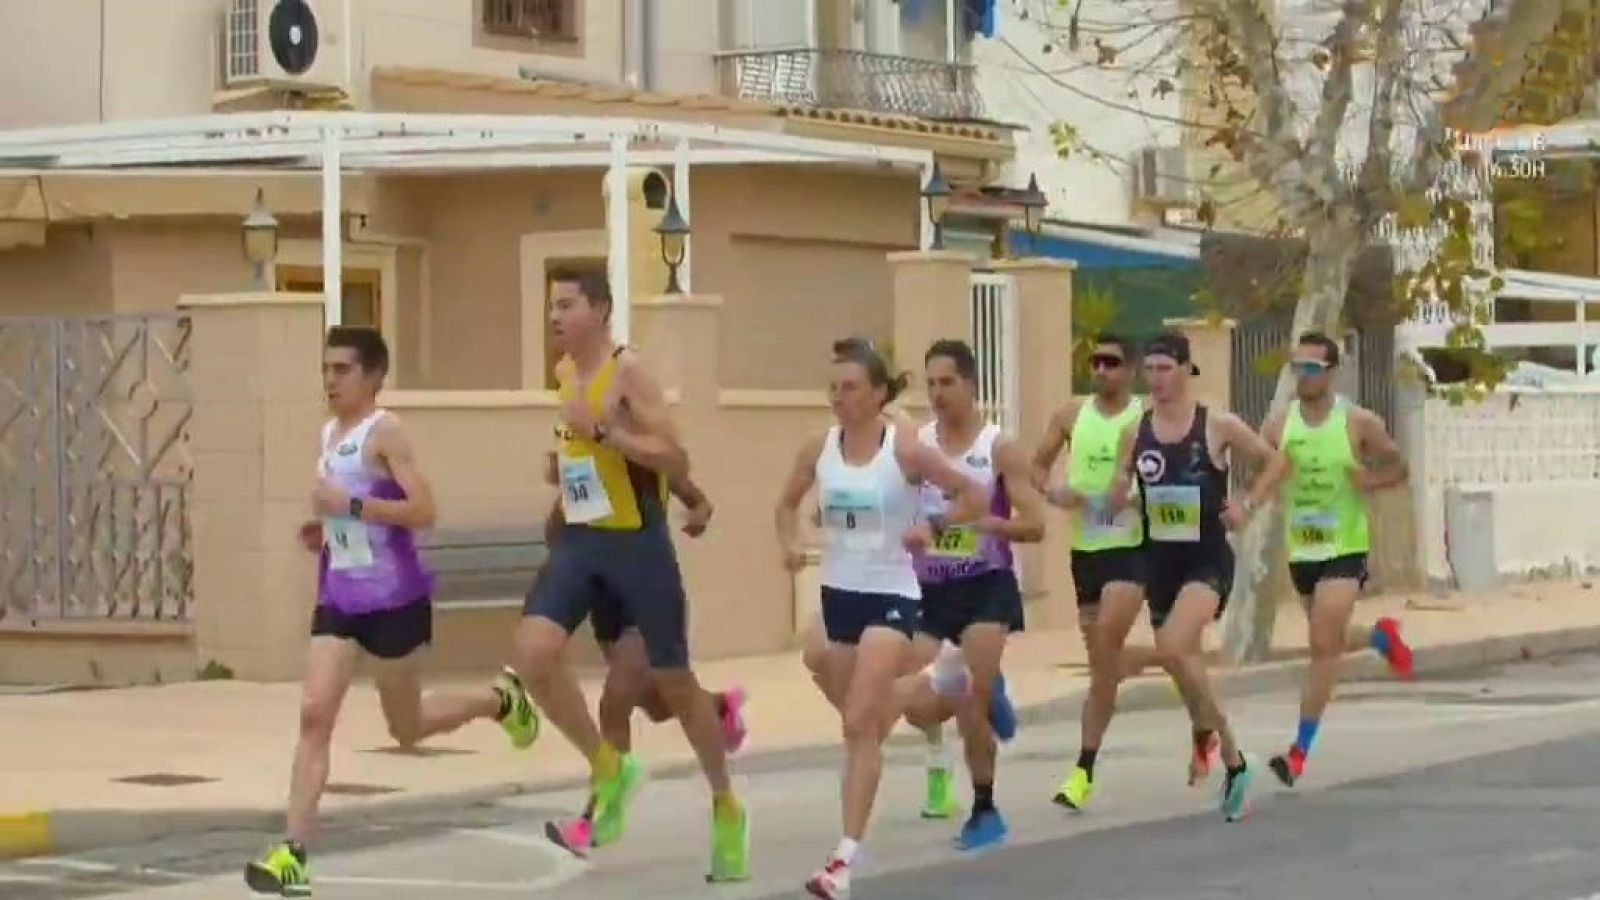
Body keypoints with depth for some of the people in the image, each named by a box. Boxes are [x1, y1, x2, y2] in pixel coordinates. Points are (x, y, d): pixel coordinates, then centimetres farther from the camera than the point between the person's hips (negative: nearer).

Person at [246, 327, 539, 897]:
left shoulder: (385, 433, -12)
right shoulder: (328, 435, 13)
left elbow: (423, 512, -22)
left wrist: (350, 506, -24)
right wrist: (323, 531, 9)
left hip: (393, 599, -7)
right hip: (338, 599, 7)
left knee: (408, 729, 9)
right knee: (314, 714, -9)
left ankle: (500, 700, 38)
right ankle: (293, 854, -14)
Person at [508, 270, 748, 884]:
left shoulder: (628, 371, -14)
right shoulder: (565, 373, 9)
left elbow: (676, 462, -20)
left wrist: (602, 432, -28)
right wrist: (563, 461, 9)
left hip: (637, 543, -6)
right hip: (579, 540, 6)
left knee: (673, 681, 5)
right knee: (532, 652, -17)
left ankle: (725, 808, 25)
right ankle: (609, 767, 3)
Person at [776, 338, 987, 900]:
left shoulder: (906, 450, -11)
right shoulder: (818, 450, 0)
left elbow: (974, 498, -3)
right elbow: (787, 504, 16)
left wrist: (931, 528, -17)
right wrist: (790, 542, -4)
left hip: (890, 595, -5)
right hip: (839, 593, 5)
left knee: (861, 724, -16)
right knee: (858, 722, 16)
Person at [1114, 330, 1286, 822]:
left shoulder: (1218, 426, -6)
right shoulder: (1136, 430, 3)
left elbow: (1273, 461, 5)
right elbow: (1117, 498, 13)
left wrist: (1248, 506, -7)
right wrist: (1120, 494, -9)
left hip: (1208, 558, -5)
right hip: (1159, 559, 5)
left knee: (1174, 646, -27)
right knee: (1183, 657, 11)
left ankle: (1208, 731, -5)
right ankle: (1231, 761, 30)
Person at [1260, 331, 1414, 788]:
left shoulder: (1358, 423, -8)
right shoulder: (1279, 425, 0)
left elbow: (1398, 467, 3)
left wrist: (1370, 481, -18)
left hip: (1345, 548, -5)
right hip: (1301, 549, 5)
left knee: (1323, 645, -14)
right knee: (1329, 642, 20)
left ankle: (1300, 752, -12)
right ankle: (1382, 637, 54)